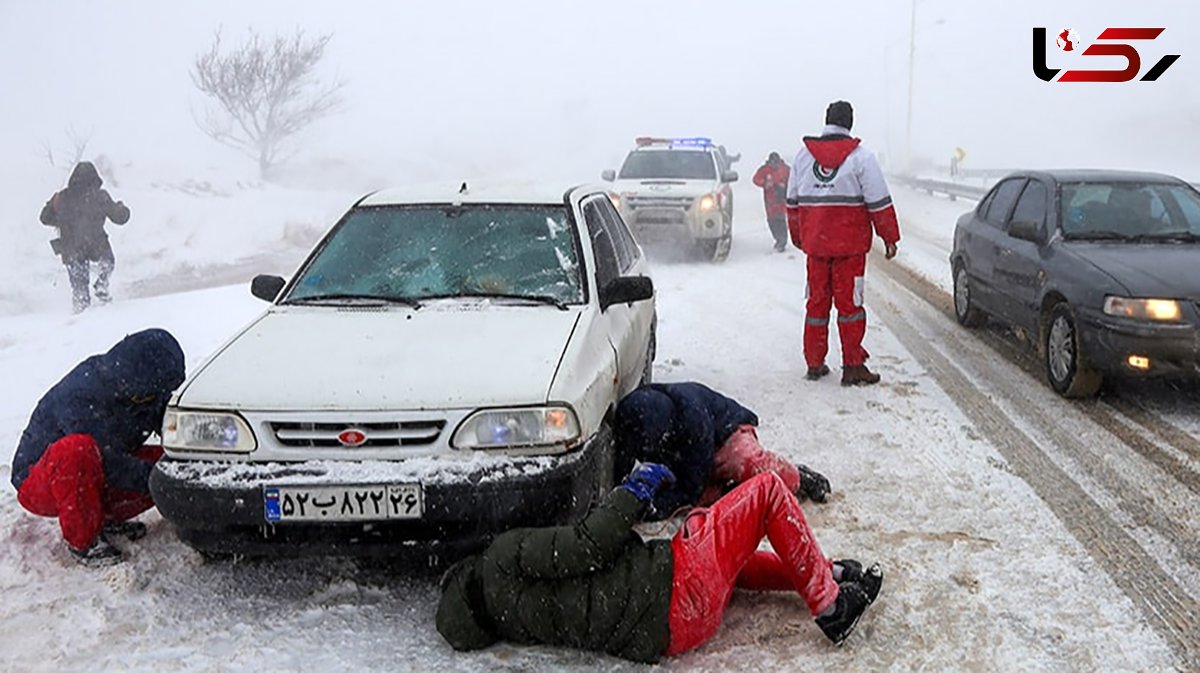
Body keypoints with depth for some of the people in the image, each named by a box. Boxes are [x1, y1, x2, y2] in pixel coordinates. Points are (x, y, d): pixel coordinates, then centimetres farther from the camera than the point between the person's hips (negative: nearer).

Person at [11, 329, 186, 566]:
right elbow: (111, 466, -32)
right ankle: (82, 540, -20)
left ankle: (107, 519, 3)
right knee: (78, 449, -40)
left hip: (95, 479, 6)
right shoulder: (79, 400, -30)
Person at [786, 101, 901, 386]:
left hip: (814, 243, 4)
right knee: (849, 303, 1)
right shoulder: (860, 157, -7)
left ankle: (814, 363, 16)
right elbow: (879, 202, -7)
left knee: (817, 301, 12)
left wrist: (798, 238, 24)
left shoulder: (803, 156, 7)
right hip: (850, 245, -4)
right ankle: (853, 367, 2)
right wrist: (890, 238, 1)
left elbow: (792, 202, 14)